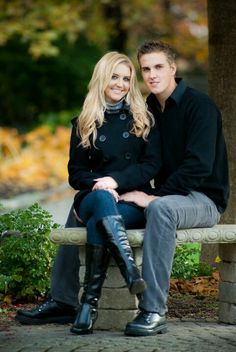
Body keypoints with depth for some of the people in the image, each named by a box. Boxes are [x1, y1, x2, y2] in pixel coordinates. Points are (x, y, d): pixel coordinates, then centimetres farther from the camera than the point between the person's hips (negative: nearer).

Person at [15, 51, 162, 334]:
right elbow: (76, 173, 11)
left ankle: (89, 301, -42)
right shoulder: (84, 124, 15)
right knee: (101, 198, -40)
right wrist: (99, 184, -12)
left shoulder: (142, 119, 12)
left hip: (134, 200, -1)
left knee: (99, 222, -37)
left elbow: (152, 164, 2)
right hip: (94, 198, 1)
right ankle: (129, 267, -56)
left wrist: (116, 180, -14)